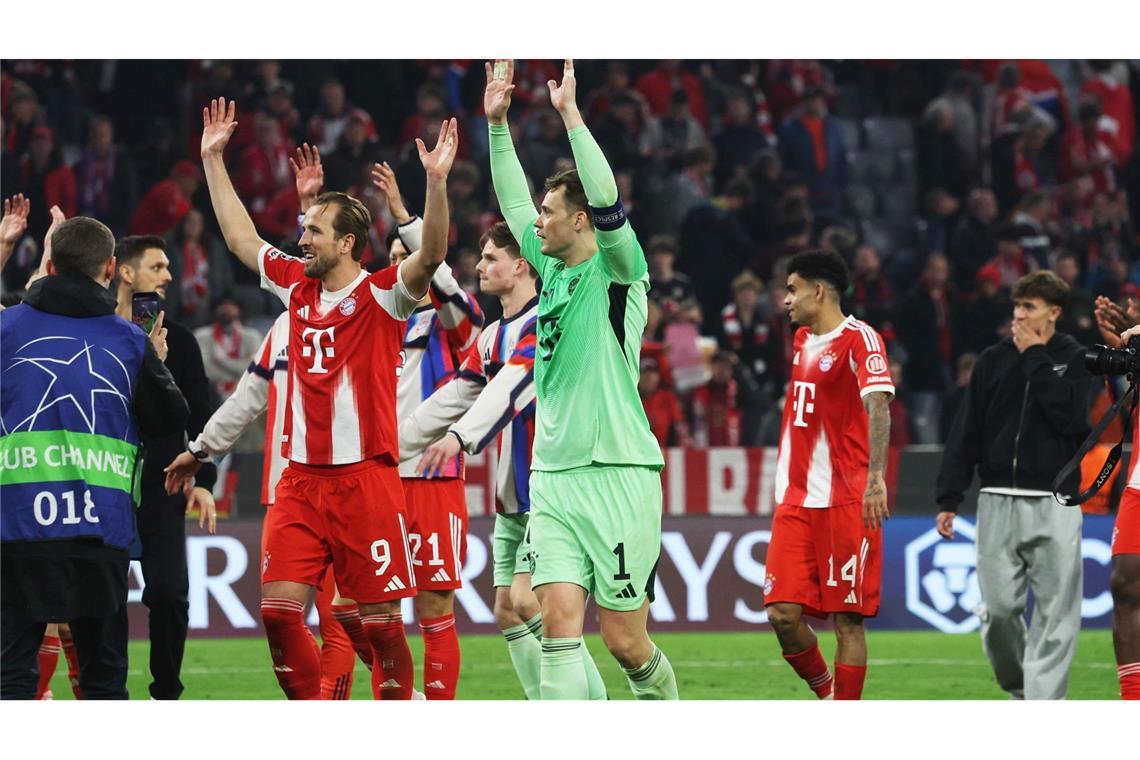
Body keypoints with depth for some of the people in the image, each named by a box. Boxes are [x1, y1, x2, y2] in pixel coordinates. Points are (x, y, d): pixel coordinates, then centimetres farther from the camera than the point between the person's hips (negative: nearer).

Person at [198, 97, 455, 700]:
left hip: (365, 479, -6)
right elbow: (239, 236, 23)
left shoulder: (382, 295, -5)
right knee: (277, 608, -3)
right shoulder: (297, 285, 12)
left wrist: (436, 181, -35)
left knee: (380, 619, -3)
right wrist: (213, 159, 24)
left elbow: (430, 256, -22)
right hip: (301, 479, 6)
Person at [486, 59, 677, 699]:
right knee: (559, 625, -7)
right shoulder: (553, 269, 14)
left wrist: (570, 112, -18)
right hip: (553, 475, 6)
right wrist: (497, 123, 19)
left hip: (618, 476, -6)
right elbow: (513, 202, 24)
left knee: (625, 640, -1)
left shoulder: (617, 272, -4)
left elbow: (608, 201, -19)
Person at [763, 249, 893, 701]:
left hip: (847, 501, -7)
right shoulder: (802, 339, 17)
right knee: (783, 613, -3)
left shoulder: (859, 339, -8)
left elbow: (878, 405, -22)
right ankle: (828, 697, 18)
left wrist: (876, 476, -35)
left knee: (847, 620, -4)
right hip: (796, 501, 7)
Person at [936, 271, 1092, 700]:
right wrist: (948, 498, 2)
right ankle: (1017, 688, 21)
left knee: (1055, 615, -6)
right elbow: (965, 433, 8)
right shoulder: (993, 361, 9)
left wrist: (1035, 357, -7)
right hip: (999, 502, 2)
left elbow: (1067, 415, -13)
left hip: (1054, 506, -2)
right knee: (999, 608, -2)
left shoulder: (1073, 359, 4)